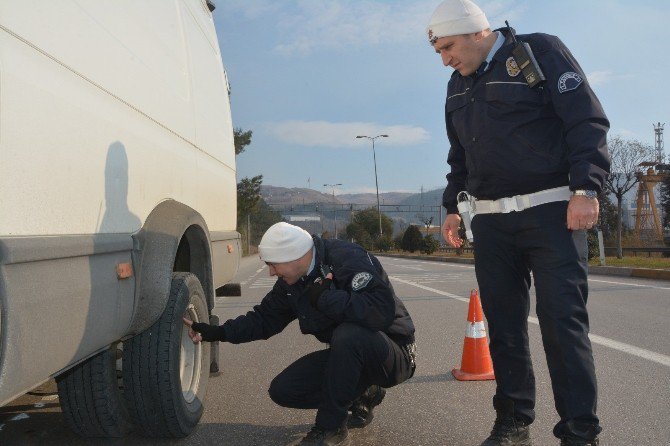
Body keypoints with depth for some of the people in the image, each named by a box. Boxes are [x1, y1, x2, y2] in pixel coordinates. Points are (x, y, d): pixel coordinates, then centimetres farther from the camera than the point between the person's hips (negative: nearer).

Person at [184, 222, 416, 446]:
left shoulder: (348, 259, -25)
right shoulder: (290, 283, 0)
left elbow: (382, 310, -38)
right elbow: (264, 319, 11)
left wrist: (324, 297, -33)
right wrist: (216, 332, 1)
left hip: (395, 356, -7)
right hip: (345, 353, 8)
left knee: (347, 335, -38)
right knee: (282, 390, -5)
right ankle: (360, 397, 12)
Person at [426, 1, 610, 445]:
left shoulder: (540, 52, -2)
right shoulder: (459, 86, 17)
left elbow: (588, 121, -9)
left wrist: (586, 188, -17)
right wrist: (453, 206, 16)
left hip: (550, 211, -6)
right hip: (490, 220, 6)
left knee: (562, 320, -7)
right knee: (504, 323, 7)